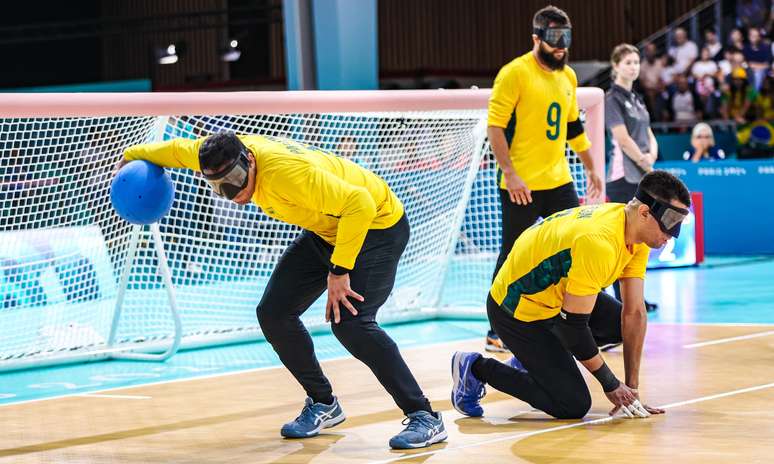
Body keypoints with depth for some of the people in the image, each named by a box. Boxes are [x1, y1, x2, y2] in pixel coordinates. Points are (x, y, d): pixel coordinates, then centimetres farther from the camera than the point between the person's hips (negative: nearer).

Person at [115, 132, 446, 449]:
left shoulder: (287, 171, -37)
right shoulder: (227, 155, -13)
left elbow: (360, 204, -38)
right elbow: (180, 150, 8)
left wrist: (339, 271, -36)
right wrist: (132, 156, 22)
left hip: (377, 226, -9)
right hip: (325, 230, 9)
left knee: (349, 322, -25)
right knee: (273, 314, 2)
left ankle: (425, 418, -18)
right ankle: (323, 404, 20)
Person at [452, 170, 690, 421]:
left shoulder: (636, 231, -6)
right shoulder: (598, 243, -34)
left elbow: (635, 313, -4)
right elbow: (573, 324, -28)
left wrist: (631, 388, -6)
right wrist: (611, 384, -17)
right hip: (517, 312, -9)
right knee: (574, 406, -10)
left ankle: (532, 360, 19)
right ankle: (476, 368, 4)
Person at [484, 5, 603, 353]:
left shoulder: (568, 76, 11)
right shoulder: (515, 73, -10)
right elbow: (495, 125, -14)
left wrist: (591, 168, 23)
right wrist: (509, 174, -20)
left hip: (558, 181, 7)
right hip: (520, 186, -7)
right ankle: (497, 332, 11)